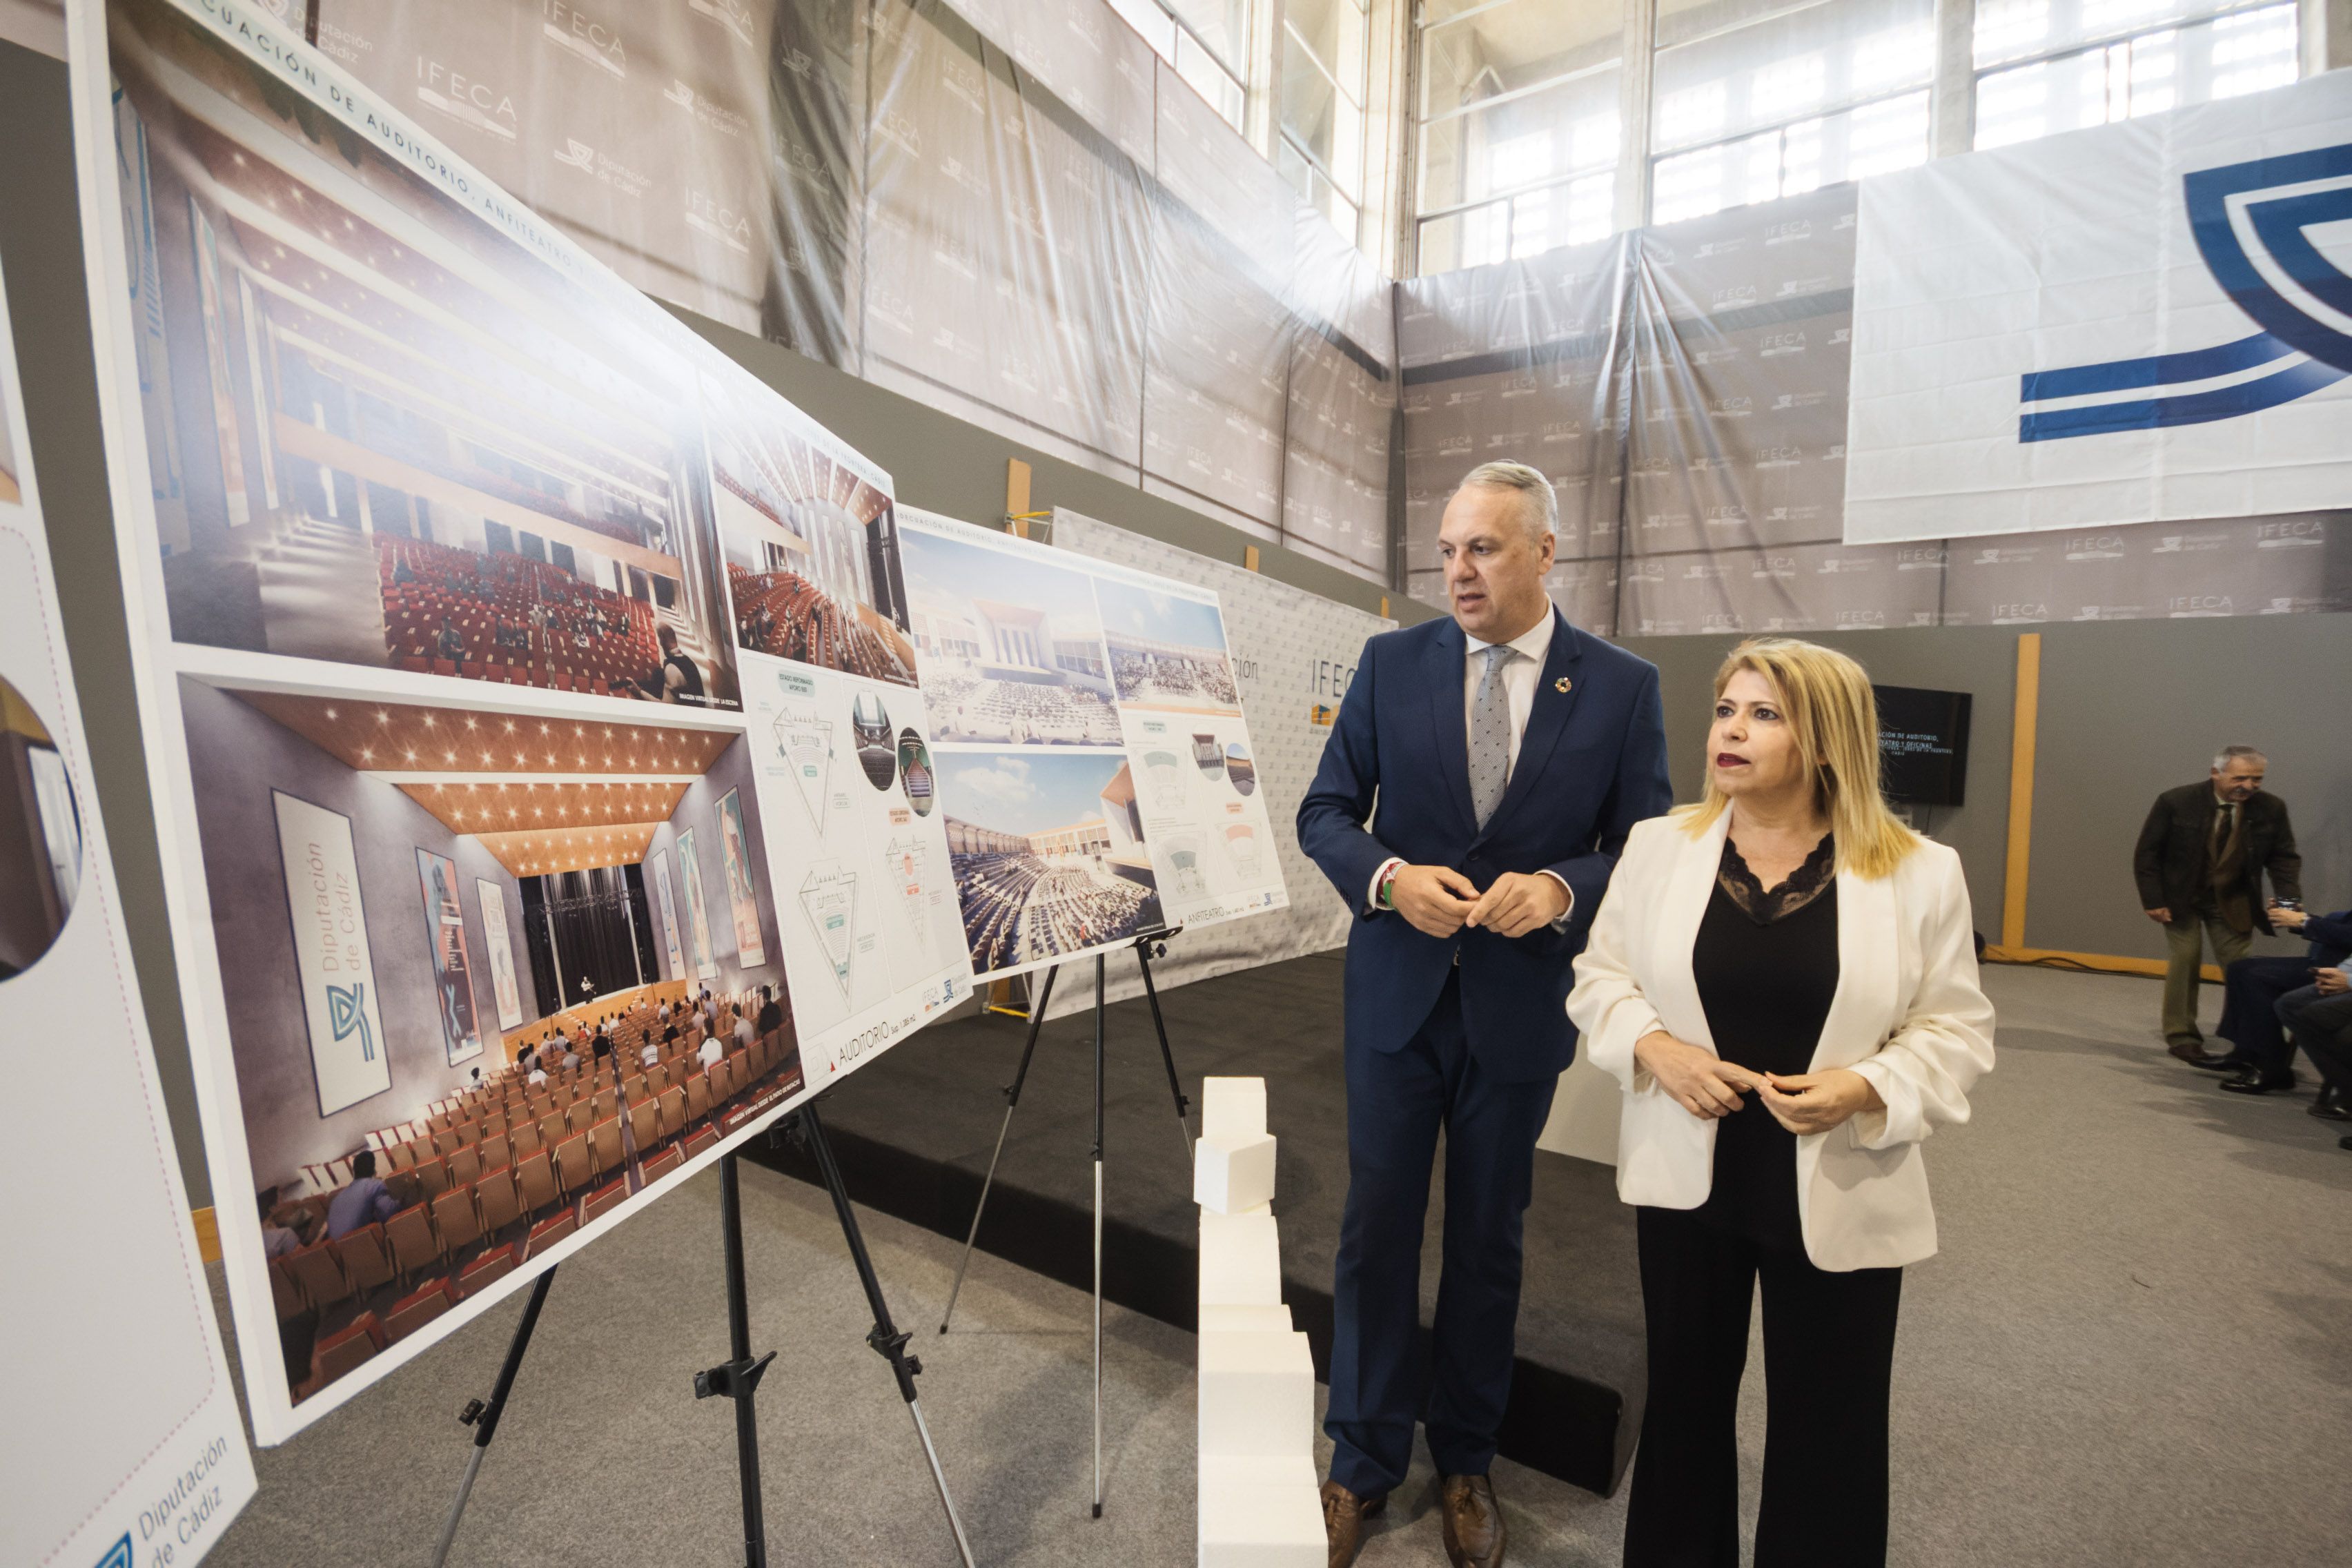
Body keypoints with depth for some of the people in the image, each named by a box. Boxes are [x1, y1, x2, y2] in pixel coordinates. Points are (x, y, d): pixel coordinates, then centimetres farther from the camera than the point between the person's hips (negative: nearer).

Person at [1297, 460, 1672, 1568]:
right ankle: (1364, 1460, 33)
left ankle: (1466, 1464, 40)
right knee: (1376, 1229, 10)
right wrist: (1388, 876, -21)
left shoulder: (1621, 686, -4)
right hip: (1397, 991, 1)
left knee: (1487, 1240, 17)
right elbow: (1324, 812, -1)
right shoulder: (1392, 663, -2)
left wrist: (1561, 886, -22)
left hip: (1521, 1003, 0)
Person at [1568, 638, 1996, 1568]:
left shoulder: (1919, 871, -7)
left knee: (1828, 1429, 16)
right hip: (1687, 1177, 2)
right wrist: (1656, 1048, -15)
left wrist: (1866, 1089, -19)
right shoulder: (1658, 845, -4)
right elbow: (1601, 975, 3)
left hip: (1838, 1198, -1)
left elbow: (1955, 1028, -1)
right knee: (1685, 1398, 20)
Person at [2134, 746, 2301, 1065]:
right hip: (2181, 897, -3)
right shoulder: (2176, 802, -16)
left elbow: (2284, 858, 1)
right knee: (2184, 960, -4)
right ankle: (2181, 1037, 5)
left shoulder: (2271, 808, -7)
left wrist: (2289, 900, -17)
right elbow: (2147, 852, -10)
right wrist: (2153, 901, -14)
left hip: (2233, 902, 3)